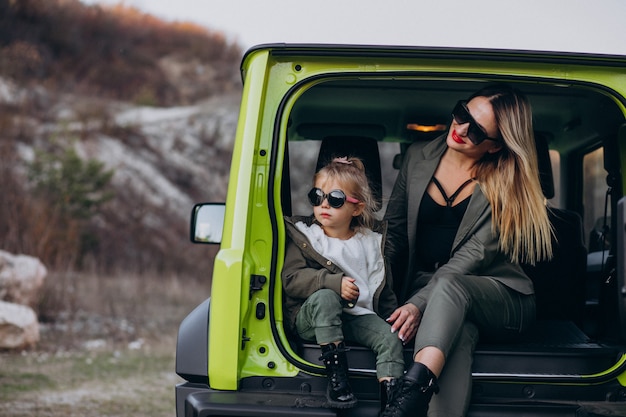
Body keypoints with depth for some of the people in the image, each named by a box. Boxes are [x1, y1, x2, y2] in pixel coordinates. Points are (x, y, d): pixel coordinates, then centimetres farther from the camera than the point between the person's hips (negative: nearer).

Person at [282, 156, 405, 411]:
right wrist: (335, 282, -24)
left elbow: (383, 289, 20)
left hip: (359, 315, 3)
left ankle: (389, 392, -24)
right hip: (312, 317, -3)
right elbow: (292, 278, -12)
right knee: (325, 296, -34)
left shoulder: (371, 241, 12)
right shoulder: (304, 236, 3)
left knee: (390, 337, -21)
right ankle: (336, 372, -33)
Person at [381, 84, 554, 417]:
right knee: (456, 337, -36)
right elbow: (394, 231, 14)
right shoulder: (418, 158, 9)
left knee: (447, 287, -39)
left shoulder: (505, 185, -3)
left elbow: (473, 255, -12)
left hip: (498, 296, -2)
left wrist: (419, 303, -23)